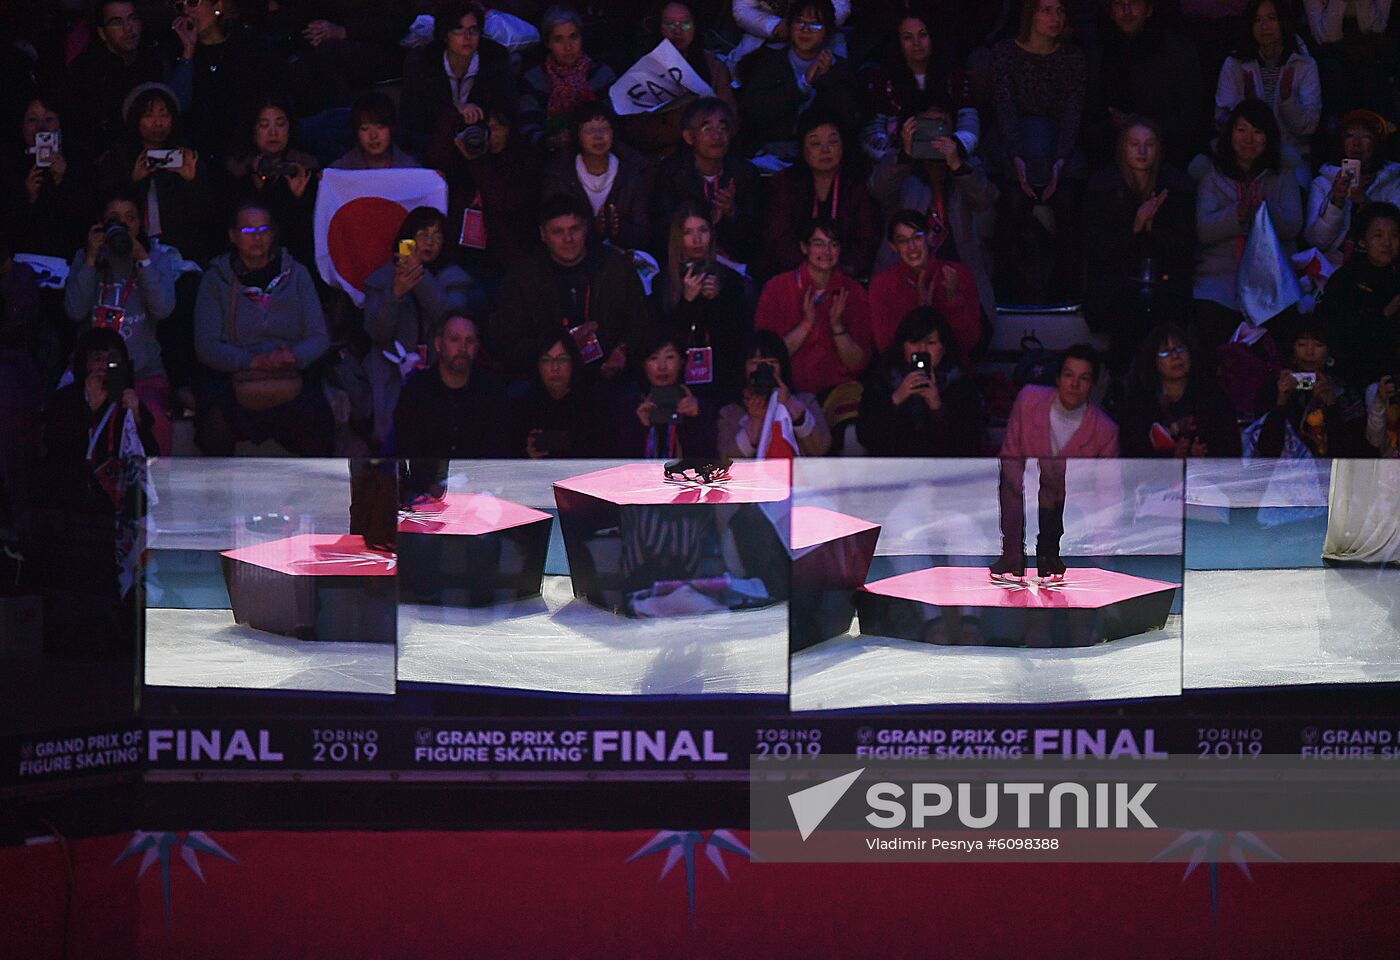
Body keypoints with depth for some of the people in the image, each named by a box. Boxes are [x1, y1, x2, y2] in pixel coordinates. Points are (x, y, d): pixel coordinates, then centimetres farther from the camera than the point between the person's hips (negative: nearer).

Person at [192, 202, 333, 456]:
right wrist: (251, 361, -17)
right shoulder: (216, 278, 10)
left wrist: (294, 356, -15)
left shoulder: (295, 274, 15)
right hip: (233, 376, -1)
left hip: (292, 376, 1)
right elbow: (206, 345, 0)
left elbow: (319, 338, 9)